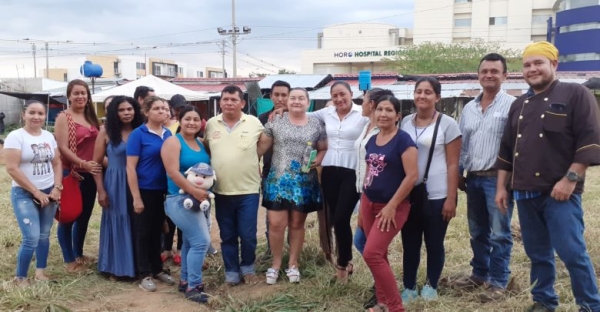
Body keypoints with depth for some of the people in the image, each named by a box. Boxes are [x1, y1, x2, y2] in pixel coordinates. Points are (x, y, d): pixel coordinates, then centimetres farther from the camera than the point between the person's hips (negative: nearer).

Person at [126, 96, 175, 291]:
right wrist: (136, 197, -16)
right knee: (143, 233, 5)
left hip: (163, 190, 5)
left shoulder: (168, 134, 6)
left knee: (157, 231, 16)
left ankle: (157, 269, 27)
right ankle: (144, 275, 15)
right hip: (144, 190, -5)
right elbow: (130, 167, -13)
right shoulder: (138, 134, -10)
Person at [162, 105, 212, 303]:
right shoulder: (173, 142, -10)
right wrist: (193, 191, -25)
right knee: (201, 241, -13)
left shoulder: (201, 144, 11)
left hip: (199, 200, 8)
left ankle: (185, 281, 29)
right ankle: (193, 286, -2)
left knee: (190, 242, 16)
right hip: (181, 199, -8)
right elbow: (173, 172, -20)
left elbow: (207, 169, 18)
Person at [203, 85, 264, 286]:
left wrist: (252, 159, 6)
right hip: (221, 191, 2)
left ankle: (248, 268, 25)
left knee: (248, 235, 2)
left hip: (248, 190, -2)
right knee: (227, 236, 11)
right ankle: (231, 272, 24)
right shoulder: (211, 124, 3)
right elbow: (204, 149, 16)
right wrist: (210, 169, 8)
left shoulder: (254, 123, -3)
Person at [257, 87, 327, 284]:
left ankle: (293, 264, 26)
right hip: (278, 180, -1)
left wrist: (318, 160, -11)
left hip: (305, 182, 1)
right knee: (276, 223, -3)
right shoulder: (275, 121, 2)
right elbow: (262, 146, 3)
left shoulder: (316, 125, 4)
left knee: (297, 224, 11)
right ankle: (276, 263, 17)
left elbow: (323, 149, 9)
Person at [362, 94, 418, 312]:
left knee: (372, 254, -12)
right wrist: (363, 202, 17)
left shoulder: (403, 140, -13)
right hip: (369, 203, 7)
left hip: (393, 206, -7)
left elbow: (412, 176, -18)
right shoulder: (372, 141, 8)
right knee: (378, 255, 11)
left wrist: (391, 206, -18)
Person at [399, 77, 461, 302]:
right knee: (409, 244, 10)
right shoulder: (405, 122, 8)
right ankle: (409, 288, 24)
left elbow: (453, 165, -6)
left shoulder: (447, 124, -4)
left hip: (436, 196, -3)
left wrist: (451, 199, -10)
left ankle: (431, 286, 27)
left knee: (434, 244, 9)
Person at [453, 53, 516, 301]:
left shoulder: (512, 105, -7)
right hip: (473, 178, 6)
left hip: (498, 177, -6)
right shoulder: (469, 108, 12)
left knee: (499, 233, 0)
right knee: (478, 232, 16)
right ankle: (479, 274, 30)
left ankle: (498, 282, 12)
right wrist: (458, 174, 13)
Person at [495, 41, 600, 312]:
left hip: (559, 191, -6)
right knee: (537, 253, 13)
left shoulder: (576, 94, -2)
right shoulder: (519, 105, 15)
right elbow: (506, 150, 17)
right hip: (525, 192, 6)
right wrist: (501, 187, 13)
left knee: (572, 252, -6)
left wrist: (570, 178, -17)